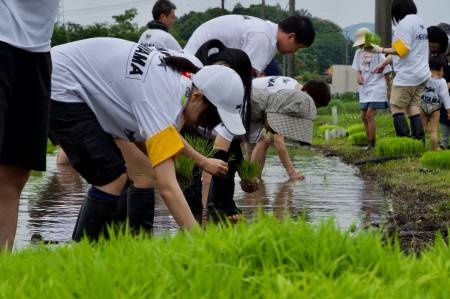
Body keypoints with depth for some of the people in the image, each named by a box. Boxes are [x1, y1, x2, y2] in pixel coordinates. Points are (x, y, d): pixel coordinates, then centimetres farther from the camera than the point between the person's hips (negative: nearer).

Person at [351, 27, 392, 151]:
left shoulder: (376, 52, -11)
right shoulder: (359, 52, 7)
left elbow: (386, 71, -6)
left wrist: (389, 89, -4)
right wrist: (358, 75, -9)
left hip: (376, 87, -7)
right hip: (364, 88, 7)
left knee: (369, 114, -16)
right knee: (364, 116, 7)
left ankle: (372, 143, -12)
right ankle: (369, 142, 17)